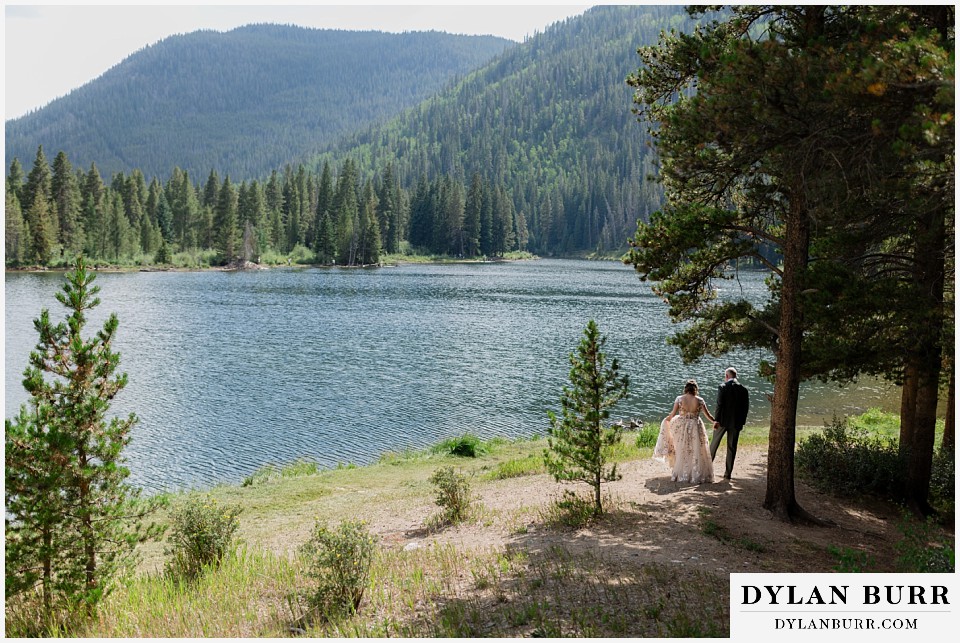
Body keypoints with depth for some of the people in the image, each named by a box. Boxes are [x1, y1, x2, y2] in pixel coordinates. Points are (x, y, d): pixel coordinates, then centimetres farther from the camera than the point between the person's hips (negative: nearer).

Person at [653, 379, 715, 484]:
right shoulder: (699, 400, -7)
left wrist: (667, 419, 15)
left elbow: (672, 414, -6)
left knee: (682, 453, 16)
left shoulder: (679, 399, -8)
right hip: (695, 428, -1)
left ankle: (681, 475, 23)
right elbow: (708, 415, 1)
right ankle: (697, 475, 13)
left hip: (681, 427, 1)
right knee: (696, 453, 11)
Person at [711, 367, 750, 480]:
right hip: (736, 422, 2)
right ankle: (728, 472, 8)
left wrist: (716, 420, -10)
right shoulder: (743, 389, 1)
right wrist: (742, 421, 10)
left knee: (714, 443, 14)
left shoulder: (723, 387, -10)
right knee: (732, 447, 7)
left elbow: (719, 405, -14)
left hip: (723, 420, -2)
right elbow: (746, 407, 2)